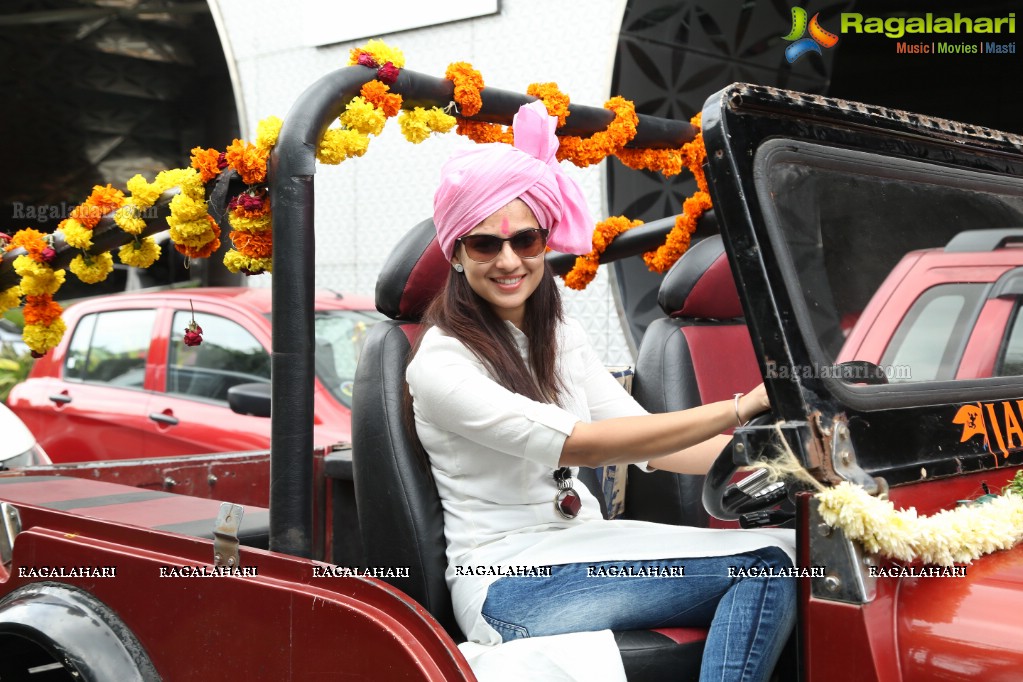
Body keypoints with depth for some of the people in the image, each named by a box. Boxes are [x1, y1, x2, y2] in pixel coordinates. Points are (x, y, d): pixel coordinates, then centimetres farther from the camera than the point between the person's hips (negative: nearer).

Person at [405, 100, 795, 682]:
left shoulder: (560, 337, 12)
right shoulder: (440, 365, -12)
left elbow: (652, 447, 6)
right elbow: (580, 445, -22)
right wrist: (742, 407, -26)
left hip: (585, 549, 7)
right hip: (506, 587, -7)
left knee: (775, 562, -20)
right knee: (771, 561, -21)